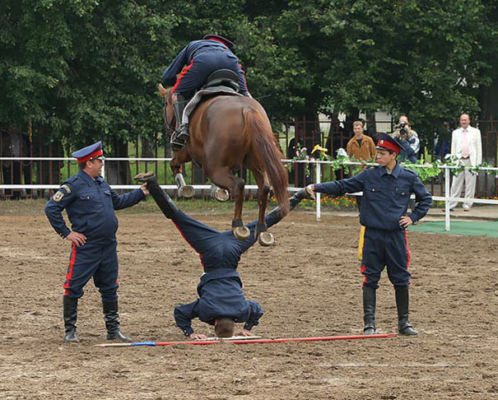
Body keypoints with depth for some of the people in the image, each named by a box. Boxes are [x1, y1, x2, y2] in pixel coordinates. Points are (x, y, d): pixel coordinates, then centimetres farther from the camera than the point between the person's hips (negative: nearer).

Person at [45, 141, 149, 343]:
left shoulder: (102, 183, 13)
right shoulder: (74, 185, -12)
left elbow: (117, 202, 29)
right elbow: (51, 208, -12)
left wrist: (140, 193, 26)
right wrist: (66, 232, -11)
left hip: (108, 247, 7)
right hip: (85, 247, -7)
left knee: (110, 288, 13)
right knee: (74, 287, -3)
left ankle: (113, 329, 22)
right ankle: (70, 330, 5)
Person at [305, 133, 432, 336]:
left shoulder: (409, 177, 2)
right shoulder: (369, 175, 2)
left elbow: (425, 199, 15)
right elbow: (342, 186, 2)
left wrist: (413, 217, 5)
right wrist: (317, 187, -8)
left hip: (396, 236, 0)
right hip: (373, 235, 0)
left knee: (401, 280, 5)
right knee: (370, 279, -2)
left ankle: (404, 322, 15)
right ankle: (369, 323, 2)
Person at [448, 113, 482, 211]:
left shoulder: (475, 132, 7)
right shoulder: (455, 133, 13)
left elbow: (479, 147, 5)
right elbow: (453, 148, 13)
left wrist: (478, 163, -1)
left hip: (471, 160, -1)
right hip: (459, 160, 1)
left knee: (470, 184, -1)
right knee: (456, 184, -1)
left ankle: (467, 205, 6)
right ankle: (451, 205, 0)